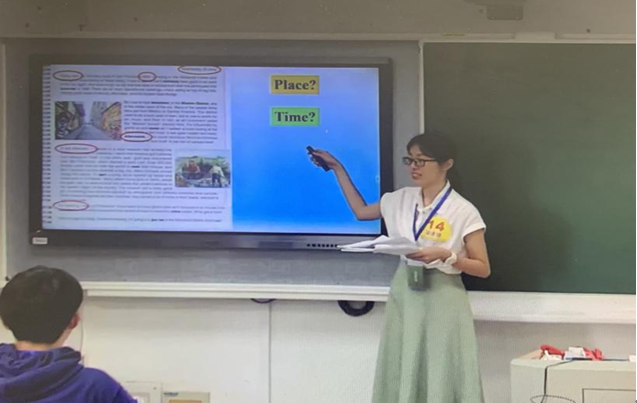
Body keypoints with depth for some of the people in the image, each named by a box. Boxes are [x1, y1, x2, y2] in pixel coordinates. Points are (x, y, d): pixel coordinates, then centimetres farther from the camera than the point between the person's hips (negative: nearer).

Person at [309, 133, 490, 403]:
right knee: (402, 375, 6)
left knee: (442, 378, -4)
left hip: (441, 298, -5)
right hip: (403, 294, 5)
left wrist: (445, 255, -20)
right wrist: (337, 168, 20)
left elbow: (483, 269, -5)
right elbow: (361, 211, 23)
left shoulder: (463, 211, -9)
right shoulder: (400, 200, 5)